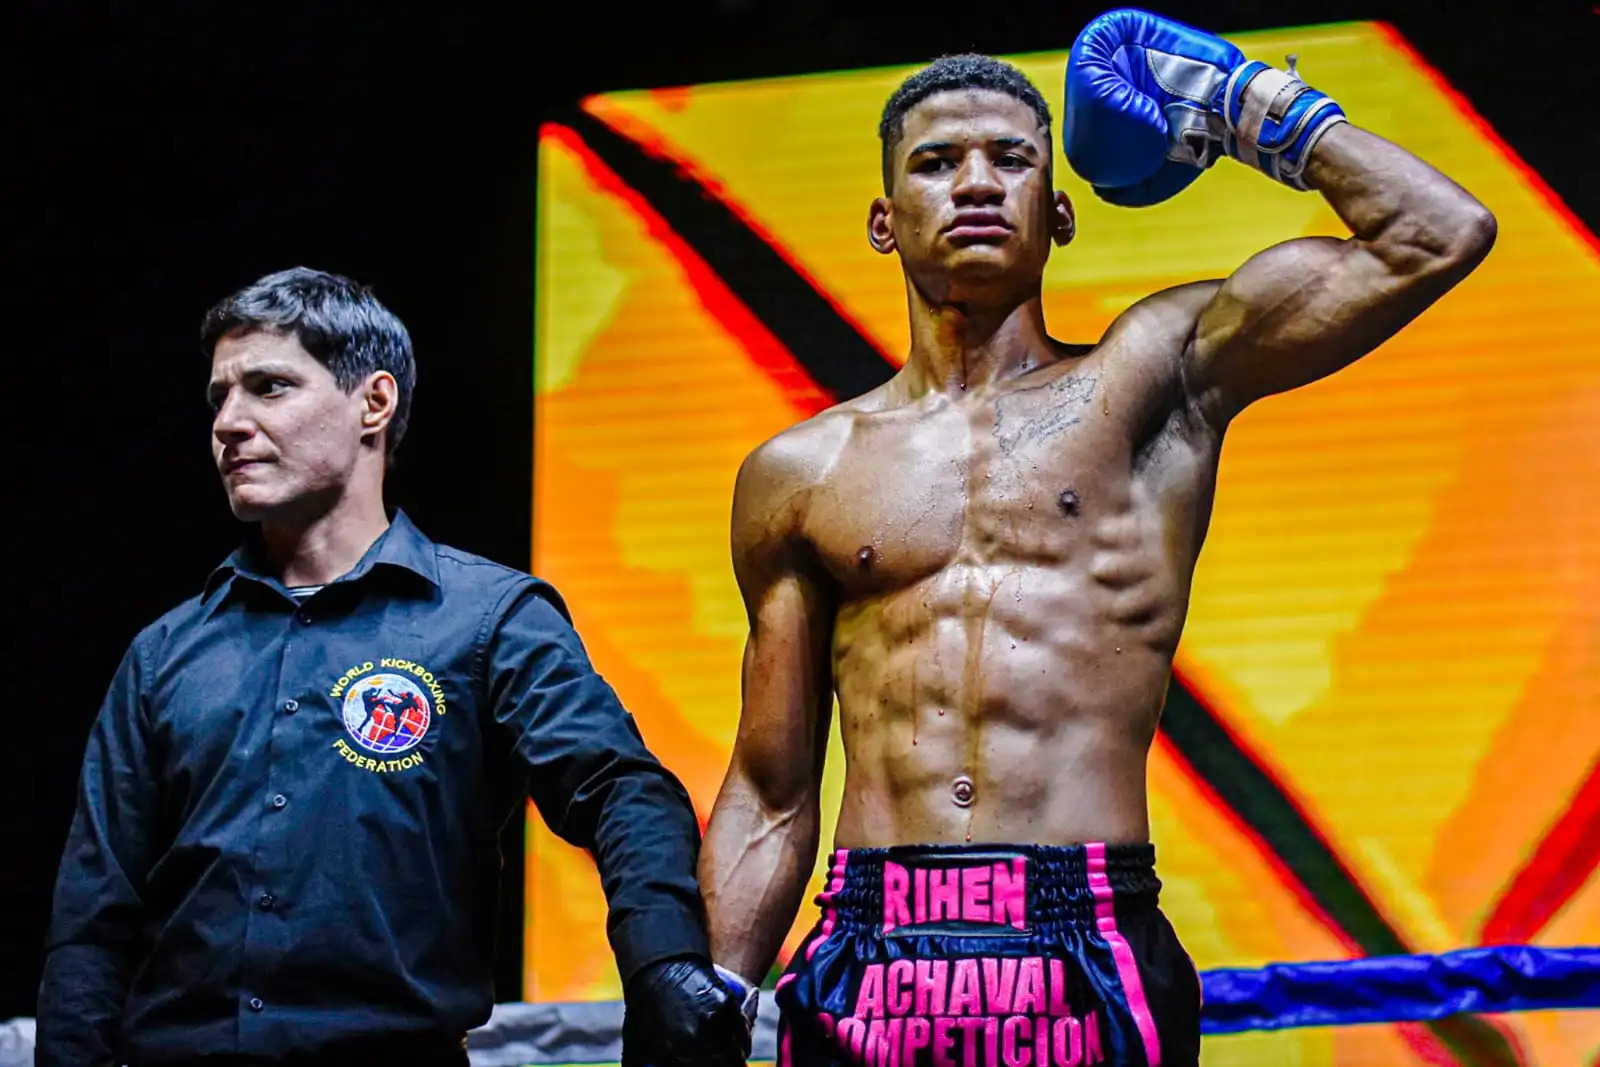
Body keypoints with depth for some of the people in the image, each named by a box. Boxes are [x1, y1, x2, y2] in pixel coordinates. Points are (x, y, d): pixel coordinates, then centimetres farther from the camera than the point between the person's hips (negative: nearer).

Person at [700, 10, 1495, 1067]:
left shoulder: (1153, 377, 9)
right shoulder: (799, 472, 14)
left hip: (1092, 970, -1)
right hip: (866, 968, 2)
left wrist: (1255, 109, 11)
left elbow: (1441, 235, 0)